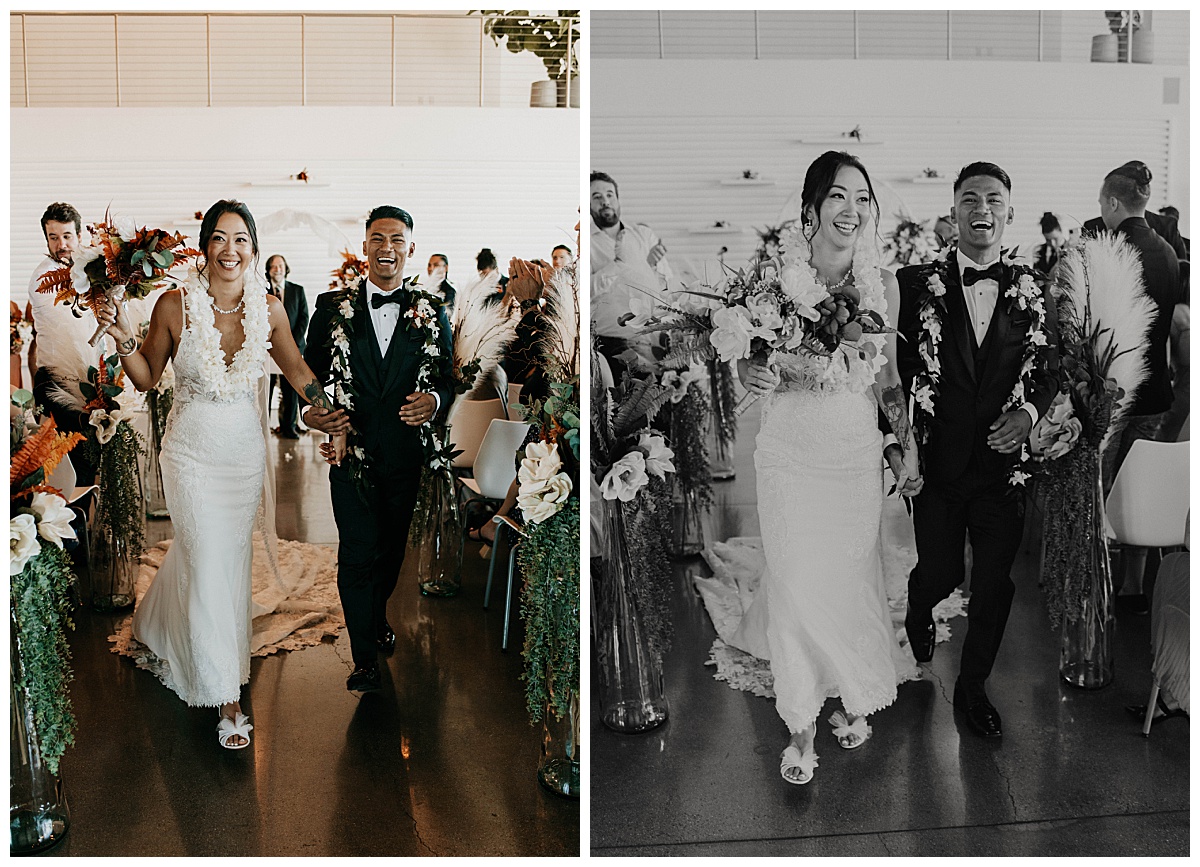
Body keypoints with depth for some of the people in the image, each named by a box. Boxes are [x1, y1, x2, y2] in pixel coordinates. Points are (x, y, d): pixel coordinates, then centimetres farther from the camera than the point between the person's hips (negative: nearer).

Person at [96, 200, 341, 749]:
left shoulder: (269, 307, -5)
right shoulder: (175, 305, -12)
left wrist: (328, 409, -2)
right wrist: (123, 339, -19)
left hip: (246, 450, 3)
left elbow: (294, 366, 9)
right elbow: (147, 378, -2)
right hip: (193, 451, -3)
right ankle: (225, 695, 6)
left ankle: (162, 629, 49)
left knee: (227, 554, 16)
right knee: (211, 561, -5)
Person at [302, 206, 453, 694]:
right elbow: (310, 373, 3)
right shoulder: (332, 307, 0)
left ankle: (377, 618, 45)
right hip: (351, 451, -2)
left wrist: (435, 401, -19)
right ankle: (365, 658, 12)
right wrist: (311, 411, -17)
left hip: (406, 455, 2)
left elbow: (449, 376, 3)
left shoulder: (431, 312, 2)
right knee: (357, 553, -2)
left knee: (392, 548, 17)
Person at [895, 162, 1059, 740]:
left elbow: (1051, 366, 8)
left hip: (1004, 462, 2)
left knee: (994, 584, 10)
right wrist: (895, 438, -9)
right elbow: (894, 368, -3)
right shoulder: (916, 283, -6)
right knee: (941, 572, 9)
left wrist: (1029, 411, -10)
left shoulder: (1032, 289, 1)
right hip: (936, 461, -2)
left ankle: (973, 686, 31)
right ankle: (919, 610, 46)